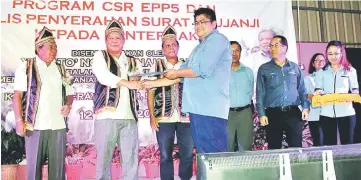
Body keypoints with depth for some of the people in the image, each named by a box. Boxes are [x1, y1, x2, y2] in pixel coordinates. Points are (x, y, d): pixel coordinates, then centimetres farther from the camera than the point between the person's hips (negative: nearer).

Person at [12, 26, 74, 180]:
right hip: (35, 126, -3)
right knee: (34, 165, 4)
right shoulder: (26, 67, 1)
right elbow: (17, 95, -2)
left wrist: (68, 105, -2)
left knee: (58, 166, 7)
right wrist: (19, 121, -9)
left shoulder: (61, 70, 13)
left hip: (58, 126, 4)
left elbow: (69, 93, 19)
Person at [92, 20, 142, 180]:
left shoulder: (131, 61, 20)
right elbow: (103, 76, -9)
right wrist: (127, 83, -12)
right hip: (107, 116, -3)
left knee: (131, 160, 4)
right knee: (104, 158, 2)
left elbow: (139, 82, 13)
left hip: (129, 117, 3)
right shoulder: (100, 56, 10)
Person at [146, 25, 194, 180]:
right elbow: (150, 92, 3)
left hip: (185, 117, 2)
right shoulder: (157, 66, 6)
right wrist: (152, 116, -4)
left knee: (187, 154, 6)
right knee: (165, 155, 5)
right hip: (164, 118, -1)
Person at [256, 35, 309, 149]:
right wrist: (262, 114, -7)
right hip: (273, 114, -1)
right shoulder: (264, 69, 5)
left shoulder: (295, 67, 12)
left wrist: (306, 107, -1)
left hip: (293, 113, 2)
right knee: (274, 148, 3)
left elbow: (302, 90, 13)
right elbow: (260, 93, 1)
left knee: (296, 147, 2)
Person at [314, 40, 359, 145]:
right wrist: (318, 93, -17)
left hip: (346, 112, -1)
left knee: (347, 143, -1)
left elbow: (355, 90, 7)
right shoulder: (321, 72, 13)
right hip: (327, 113, 1)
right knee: (329, 144, 3)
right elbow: (318, 90, 7)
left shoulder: (350, 70, 10)